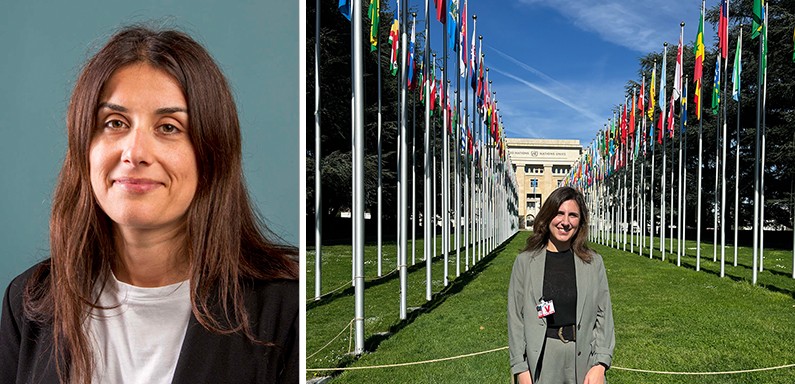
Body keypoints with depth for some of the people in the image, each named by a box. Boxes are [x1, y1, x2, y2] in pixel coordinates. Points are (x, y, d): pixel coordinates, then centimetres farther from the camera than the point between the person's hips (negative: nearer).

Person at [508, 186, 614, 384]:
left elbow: (604, 315, 3)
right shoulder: (525, 261, -2)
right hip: (541, 362, -1)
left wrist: (600, 365, -5)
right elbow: (515, 317, -2)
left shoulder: (593, 262, 3)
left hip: (584, 361, 1)